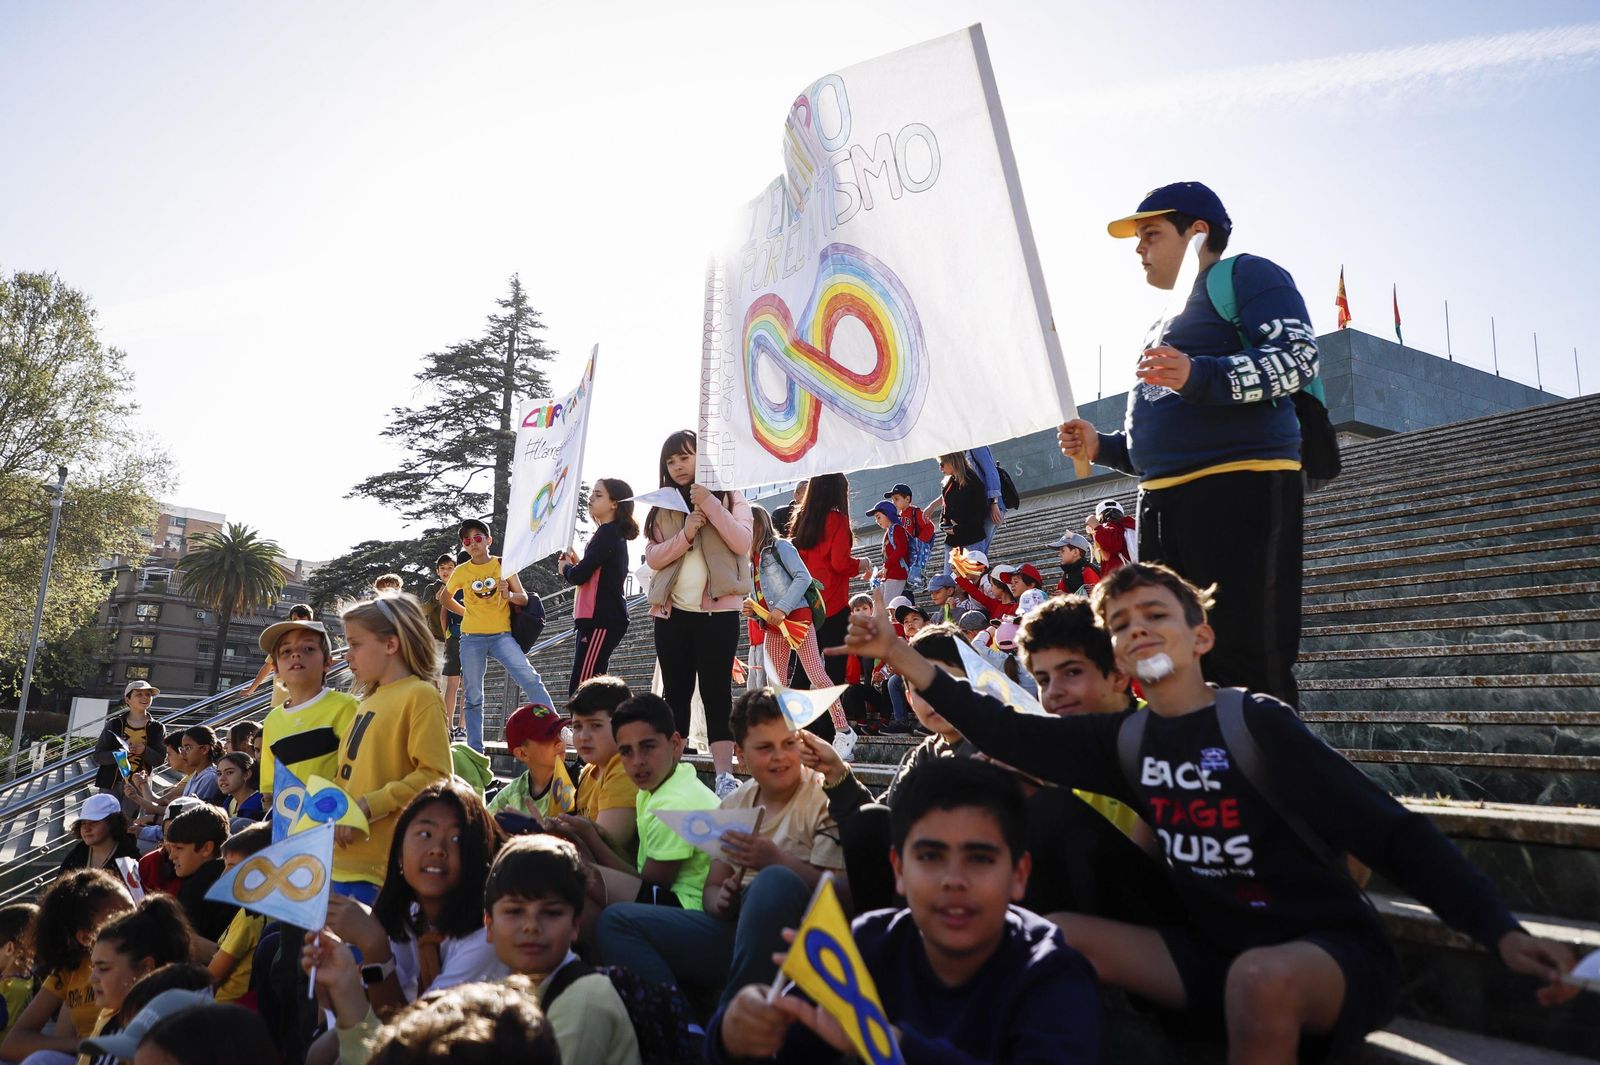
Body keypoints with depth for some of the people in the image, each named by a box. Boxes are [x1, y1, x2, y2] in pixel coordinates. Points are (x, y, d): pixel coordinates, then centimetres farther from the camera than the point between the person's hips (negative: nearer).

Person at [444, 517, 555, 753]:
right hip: (472, 638, 2)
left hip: (502, 635, -1)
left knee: (529, 677, -19)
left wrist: (509, 595, -19)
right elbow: (445, 599, 22)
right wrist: (468, 613, 12)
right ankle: (475, 749, 12)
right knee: (473, 695, 4)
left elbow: (524, 599, 1)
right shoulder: (461, 572, 4)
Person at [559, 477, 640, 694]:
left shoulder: (607, 533, -12)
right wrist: (576, 564, 9)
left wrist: (566, 567, 4)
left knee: (580, 690, -12)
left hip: (600, 621, -10)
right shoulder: (615, 534, 17)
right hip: (601, 619, 10)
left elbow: (579, 576, -17)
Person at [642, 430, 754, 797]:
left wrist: (710, 505, -16)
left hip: (718, 610, -3)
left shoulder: (730, 497, 5)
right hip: (672, 611, 3)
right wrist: (685, 535, -13)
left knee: (716, 691, -5)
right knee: (676, 691, 7)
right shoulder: (662, 507, 13)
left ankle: (724, 775, -6)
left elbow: (742, 542, -10)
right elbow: (653, 556, 2)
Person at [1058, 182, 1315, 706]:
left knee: (1250, 670, -13)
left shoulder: (1245, 275, 4)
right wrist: (1103, 447, 17)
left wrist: (1198, 377, -26)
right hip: (1165, 504, 9)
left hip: (1241, 489, -9)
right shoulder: (1171, 323, 31)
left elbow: (1300, 356, -13)